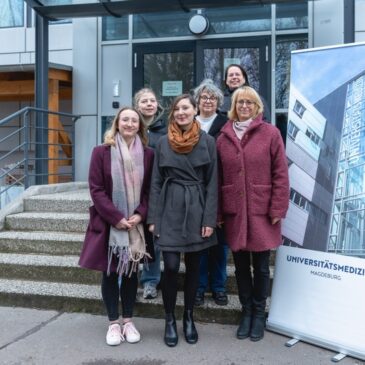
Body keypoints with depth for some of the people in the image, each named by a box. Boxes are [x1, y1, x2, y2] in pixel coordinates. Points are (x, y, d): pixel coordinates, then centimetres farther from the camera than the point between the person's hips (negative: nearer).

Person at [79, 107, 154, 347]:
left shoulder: (148, 154, 2)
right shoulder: (101, 152, -4)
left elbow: (149, 189, 3)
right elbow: (96, 189, -7)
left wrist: (140, 215, -12)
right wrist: (116, 217, -15)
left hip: (136, 224, 2)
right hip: (108, 223, -2)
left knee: (131, 271, 10)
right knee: (110, 272, 6)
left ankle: (128, 320, 23)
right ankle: (113, 323, 18)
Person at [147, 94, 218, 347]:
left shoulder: (208, 141, 2)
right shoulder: (163, 142, 5)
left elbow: (212, 183, 0)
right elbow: (156, 182, 4)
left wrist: (209, 219, -7)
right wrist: (153, 217, -2)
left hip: (196, 210, 0)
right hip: (170, 209, 0)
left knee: (193, 266, 9)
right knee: (171, 266, -4)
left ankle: (189, 317, 26)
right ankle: (170, 319, 15)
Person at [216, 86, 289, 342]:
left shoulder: (270, 133, -2)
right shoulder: (223, 137, 6)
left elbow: (281, 174, -5)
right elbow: (217, 178, 5)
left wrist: (278, 209, -10)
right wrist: (217, 212, 2)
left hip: (262, 211, -2)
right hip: (234, 212, 3)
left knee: (261, 266, 8)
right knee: (241, 265, 12)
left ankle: (259, 313, 26)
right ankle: (247, 311, 29)